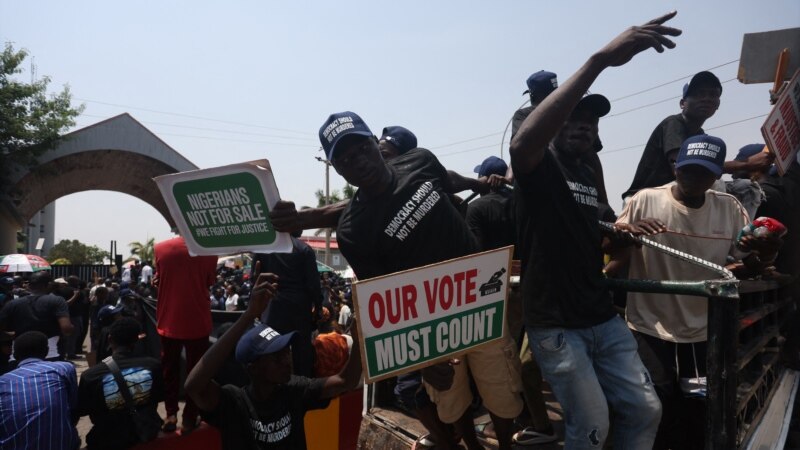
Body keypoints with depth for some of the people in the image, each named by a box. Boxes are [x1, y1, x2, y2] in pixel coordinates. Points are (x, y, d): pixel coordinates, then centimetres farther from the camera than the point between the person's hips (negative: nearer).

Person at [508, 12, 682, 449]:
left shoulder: (590, 176, 14)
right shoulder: (540, 167, -10)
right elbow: (522, 142, -38)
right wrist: (599, 60, -44)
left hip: (603, 317, 7)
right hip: (555, 325, -7)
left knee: (645, 410, 9)